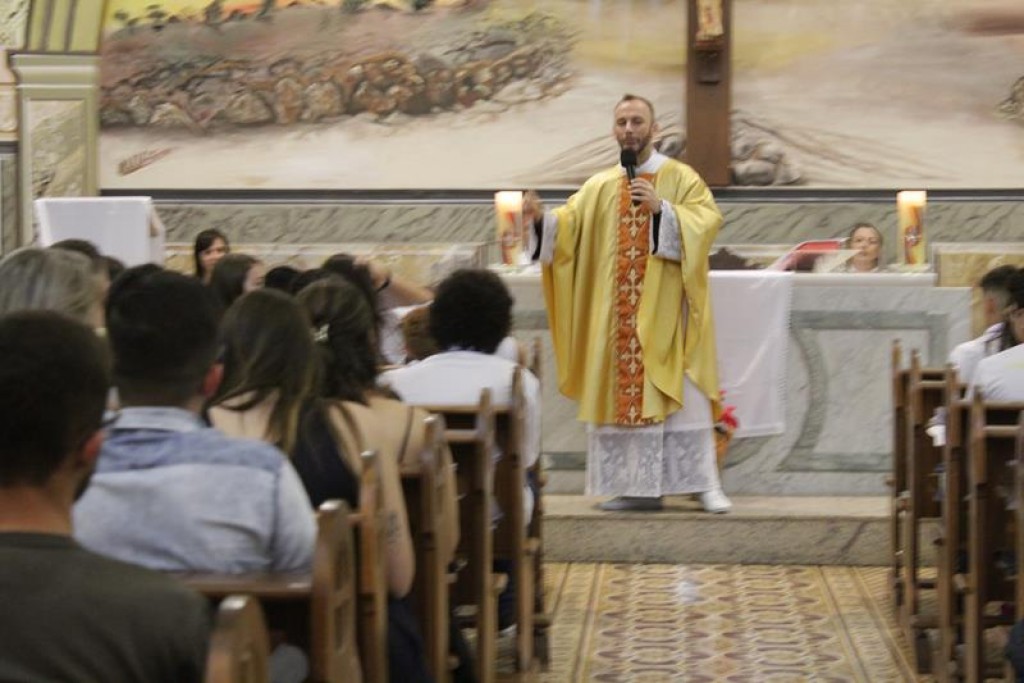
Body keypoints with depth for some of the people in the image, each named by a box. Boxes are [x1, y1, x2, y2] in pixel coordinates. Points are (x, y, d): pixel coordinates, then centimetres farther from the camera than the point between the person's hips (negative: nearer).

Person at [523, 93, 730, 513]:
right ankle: (640, 486, 8)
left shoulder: (680, 178, 2)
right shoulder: (600, 187, 12)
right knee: (623, 396, 3)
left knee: (682, 397, -6)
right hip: (617, 317, 4)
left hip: (666, 313, -4)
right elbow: (568, 227, 3)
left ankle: (706, 484, -2)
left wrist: (661, 209, -23)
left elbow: (708, 220, -11)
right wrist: (542, 218, -17)